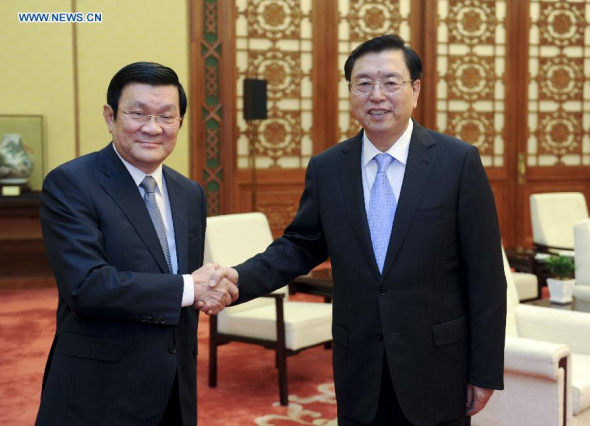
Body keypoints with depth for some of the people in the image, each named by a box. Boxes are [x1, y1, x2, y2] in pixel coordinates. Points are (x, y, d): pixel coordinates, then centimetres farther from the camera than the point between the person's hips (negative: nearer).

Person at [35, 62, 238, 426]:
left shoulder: (191, 194, 8)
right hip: (99, 395, -6)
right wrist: (188, 289, -17)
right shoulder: (69, 184, -12)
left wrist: (210, 290, -9)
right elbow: (86, 286, -22)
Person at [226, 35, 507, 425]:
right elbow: (300, 247, 7)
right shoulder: (326, 168, 1)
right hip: (359, 375, 3)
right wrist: (238, 280, -10)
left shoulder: (459, 161, -8)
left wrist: (485, 372, -6)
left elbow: (485, 275, -7)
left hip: (437, 369, -2)